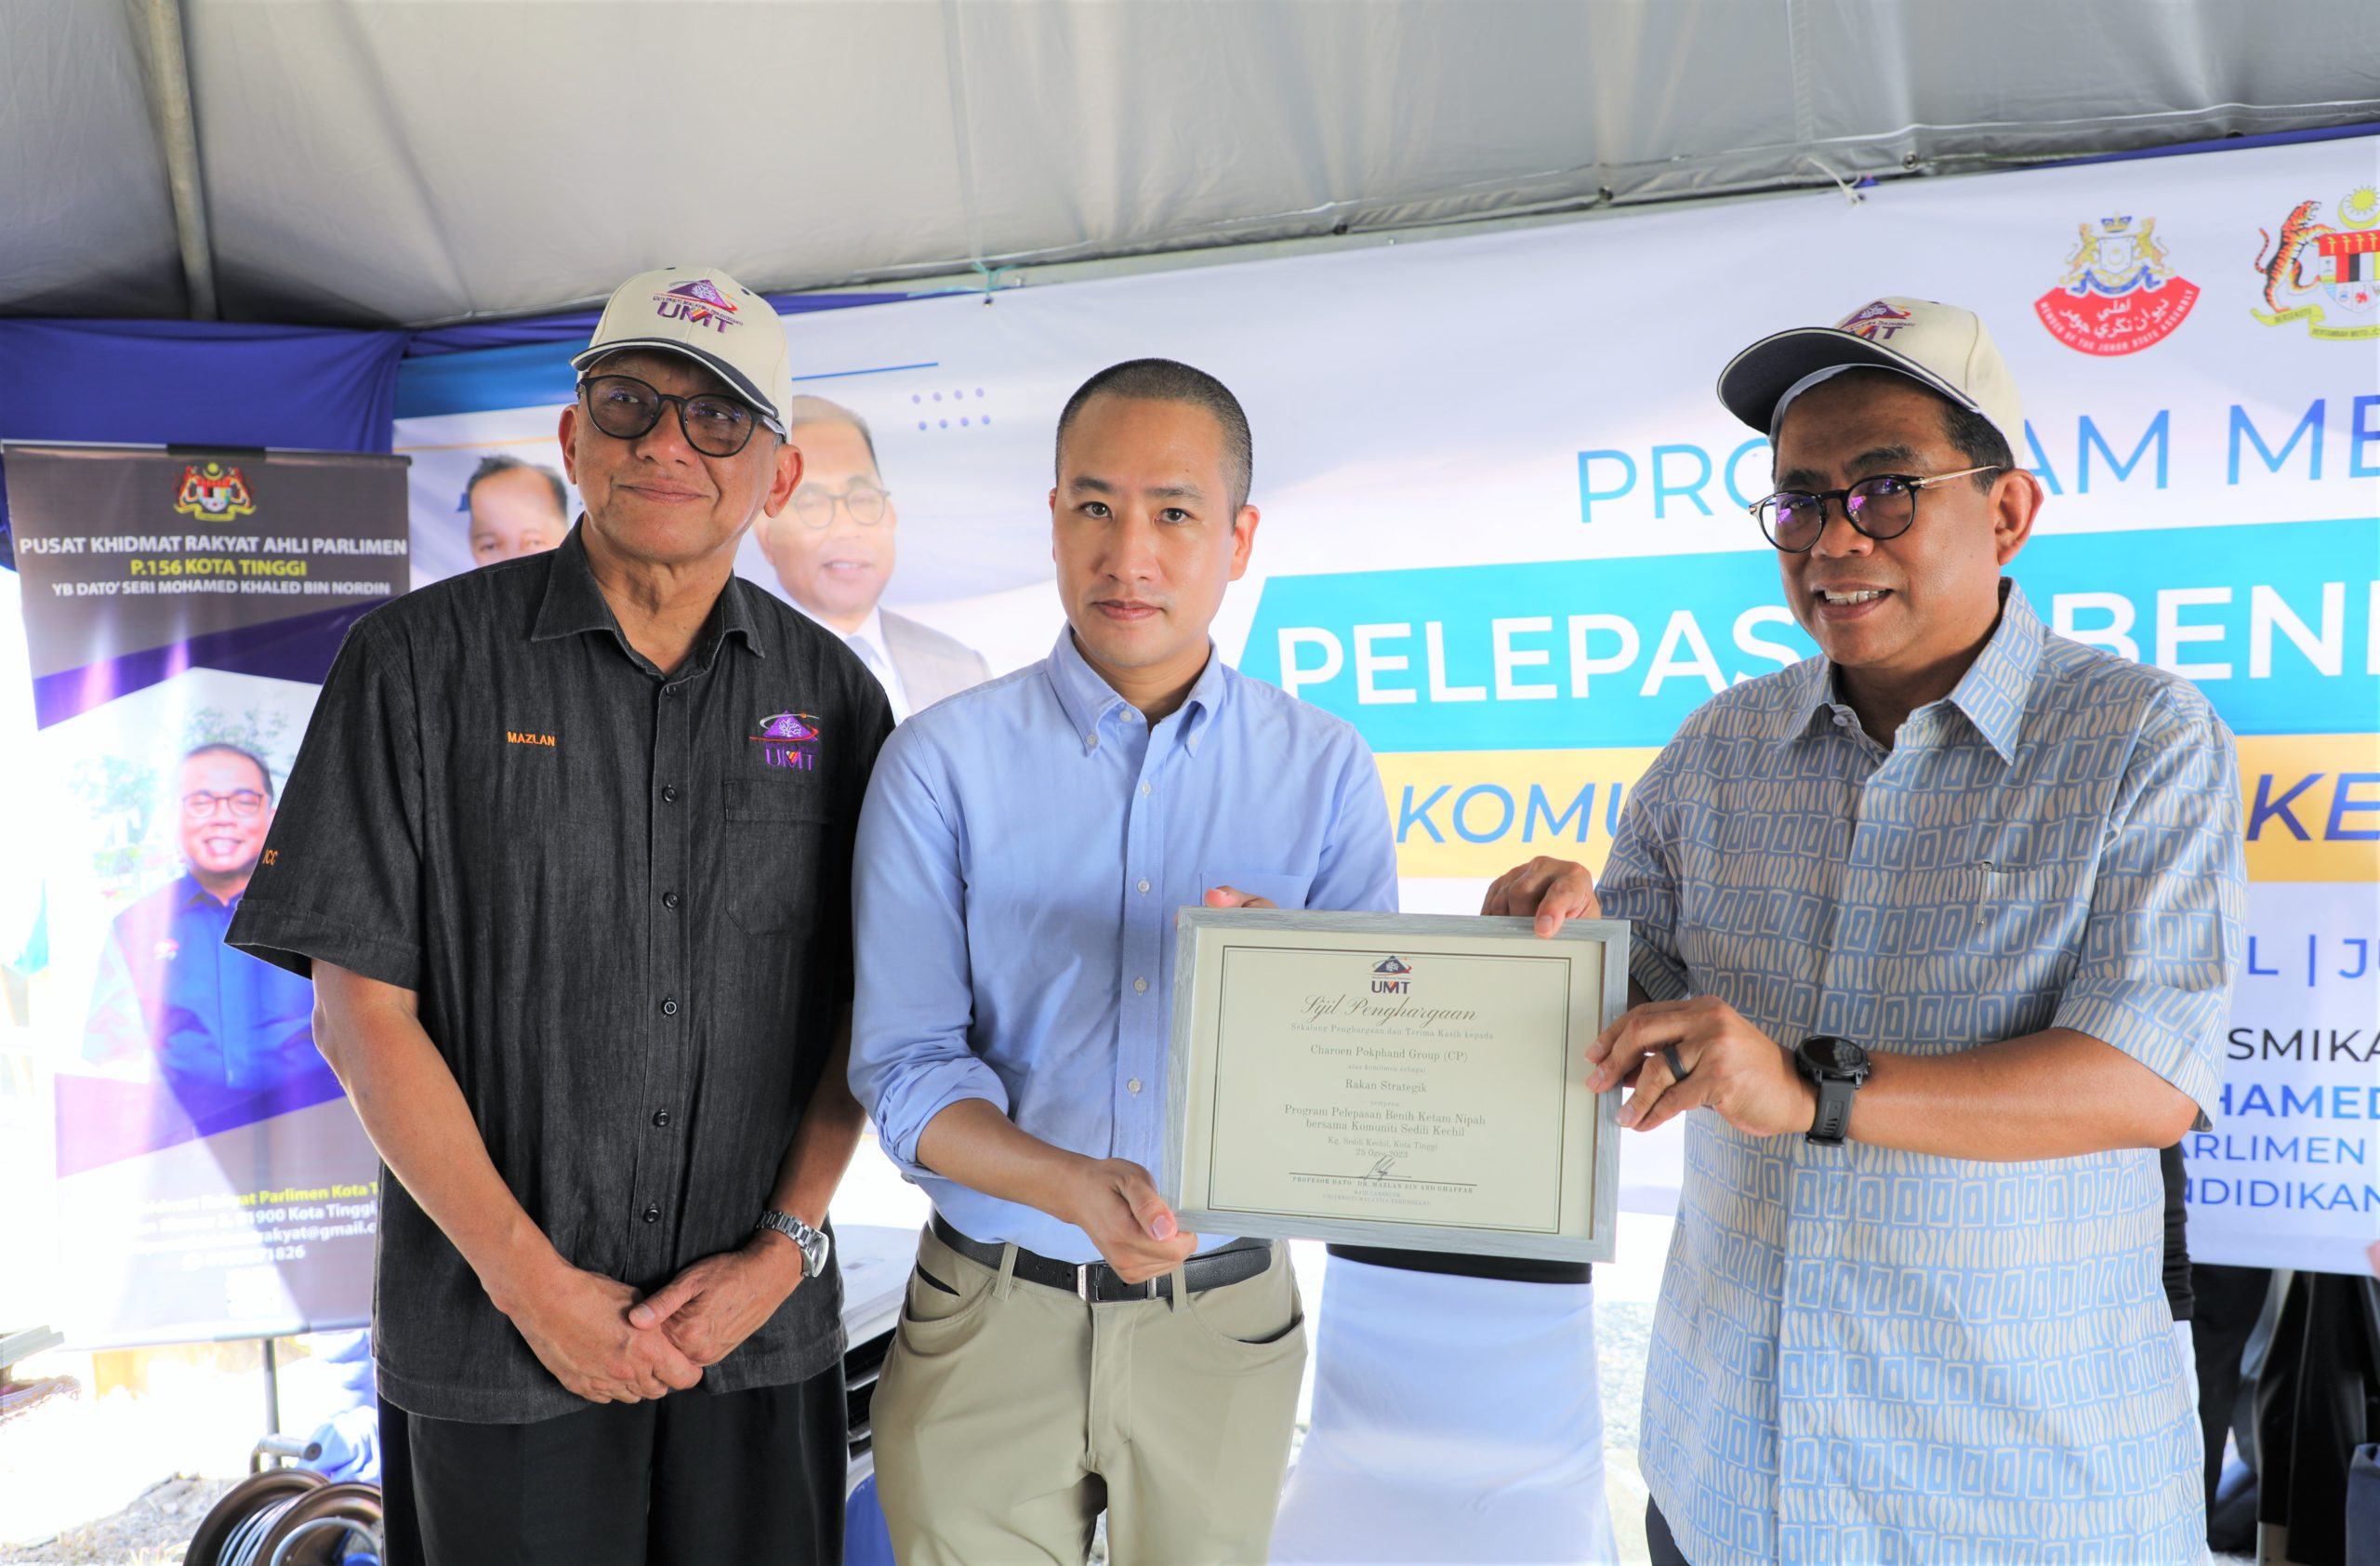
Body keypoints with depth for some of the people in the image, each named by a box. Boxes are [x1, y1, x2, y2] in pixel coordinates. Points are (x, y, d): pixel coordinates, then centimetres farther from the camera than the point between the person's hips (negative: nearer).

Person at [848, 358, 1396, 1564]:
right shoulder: (941, 762, -7)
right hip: (992, 1317, -1)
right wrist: (1075, 1188, -26)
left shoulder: (1327, 772, -3)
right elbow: (904, 1067, -10)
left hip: (1224, 1319, 2)